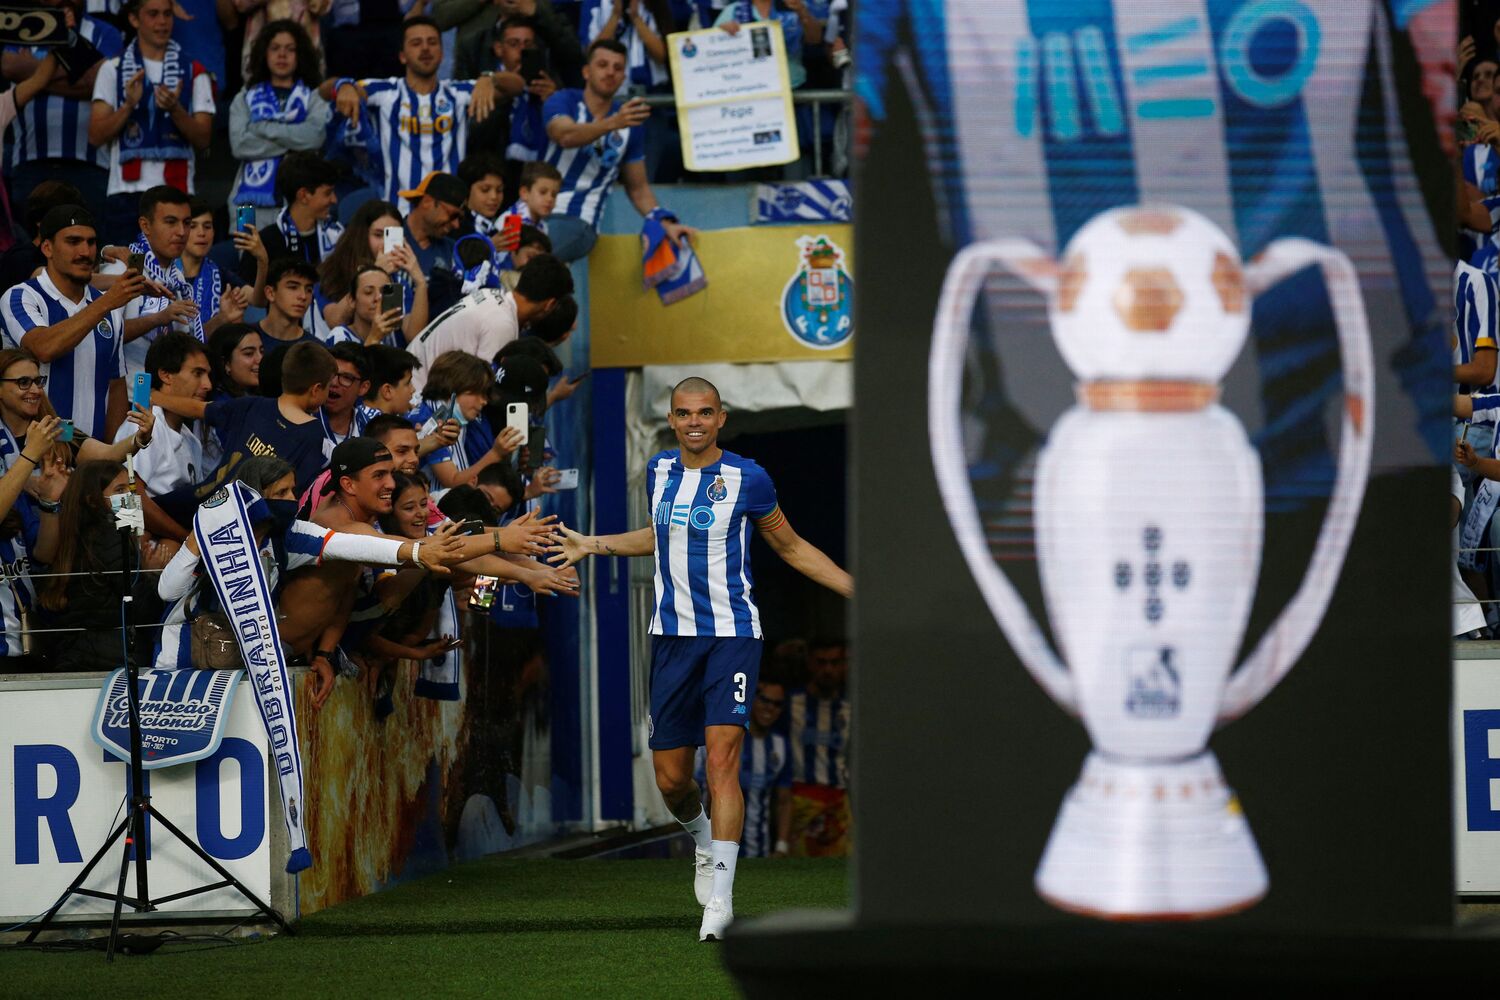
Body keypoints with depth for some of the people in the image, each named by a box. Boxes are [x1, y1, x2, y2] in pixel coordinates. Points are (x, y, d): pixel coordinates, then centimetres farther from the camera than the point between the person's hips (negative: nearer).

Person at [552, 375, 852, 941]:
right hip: (673, 635, 5)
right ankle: (703, 841, 39)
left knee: (722, 757, -18)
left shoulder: (747, 479, -5)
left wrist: (856, 588, 1)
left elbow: (791, 547, 7)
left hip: (731, 634, -4)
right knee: (671, 777, 5)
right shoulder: (659, 470, 8)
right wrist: (595, 545, 24)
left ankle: (720, 896, -18)